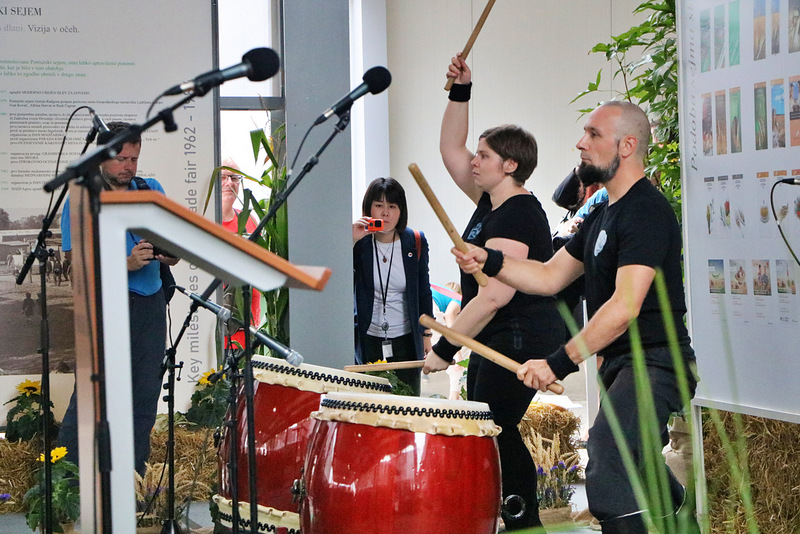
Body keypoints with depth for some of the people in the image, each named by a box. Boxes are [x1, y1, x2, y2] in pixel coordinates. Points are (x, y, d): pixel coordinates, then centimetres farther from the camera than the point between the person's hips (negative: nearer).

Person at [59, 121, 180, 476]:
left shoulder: (151, 190, 13)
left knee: (145, 393, 5)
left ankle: (133, 480, 13)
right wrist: (126, 264, -20)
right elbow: (77, 259, -7)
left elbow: (173, 256, 12)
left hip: (150, 303, 5)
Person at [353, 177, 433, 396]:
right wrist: (351, 242, -24)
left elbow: (423, 290, 10)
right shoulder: (359, 242, -4)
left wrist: (426, 334, 11)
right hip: (367, 341, -1)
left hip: (406, 341, 2)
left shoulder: (415, 242, 0)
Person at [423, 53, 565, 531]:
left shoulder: (517, 215, -19)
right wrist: (460, 92, 10)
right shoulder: (490, 202, 10)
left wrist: (445, 349, -25)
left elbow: (496, 294, -26)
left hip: (522, 338, -10)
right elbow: (450, 149, 21)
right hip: (496, 339, 10)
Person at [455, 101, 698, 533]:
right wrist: (489, 261, -2)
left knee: (607, 471, -26)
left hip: (653, 363, -11)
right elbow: (550, 277, 15)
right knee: (632, 467, 27)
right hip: (621, 364, 11)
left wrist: (560, 362, -30)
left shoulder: (646, 211, -18)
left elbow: (625, 306, -27)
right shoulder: (603, 214, 15)